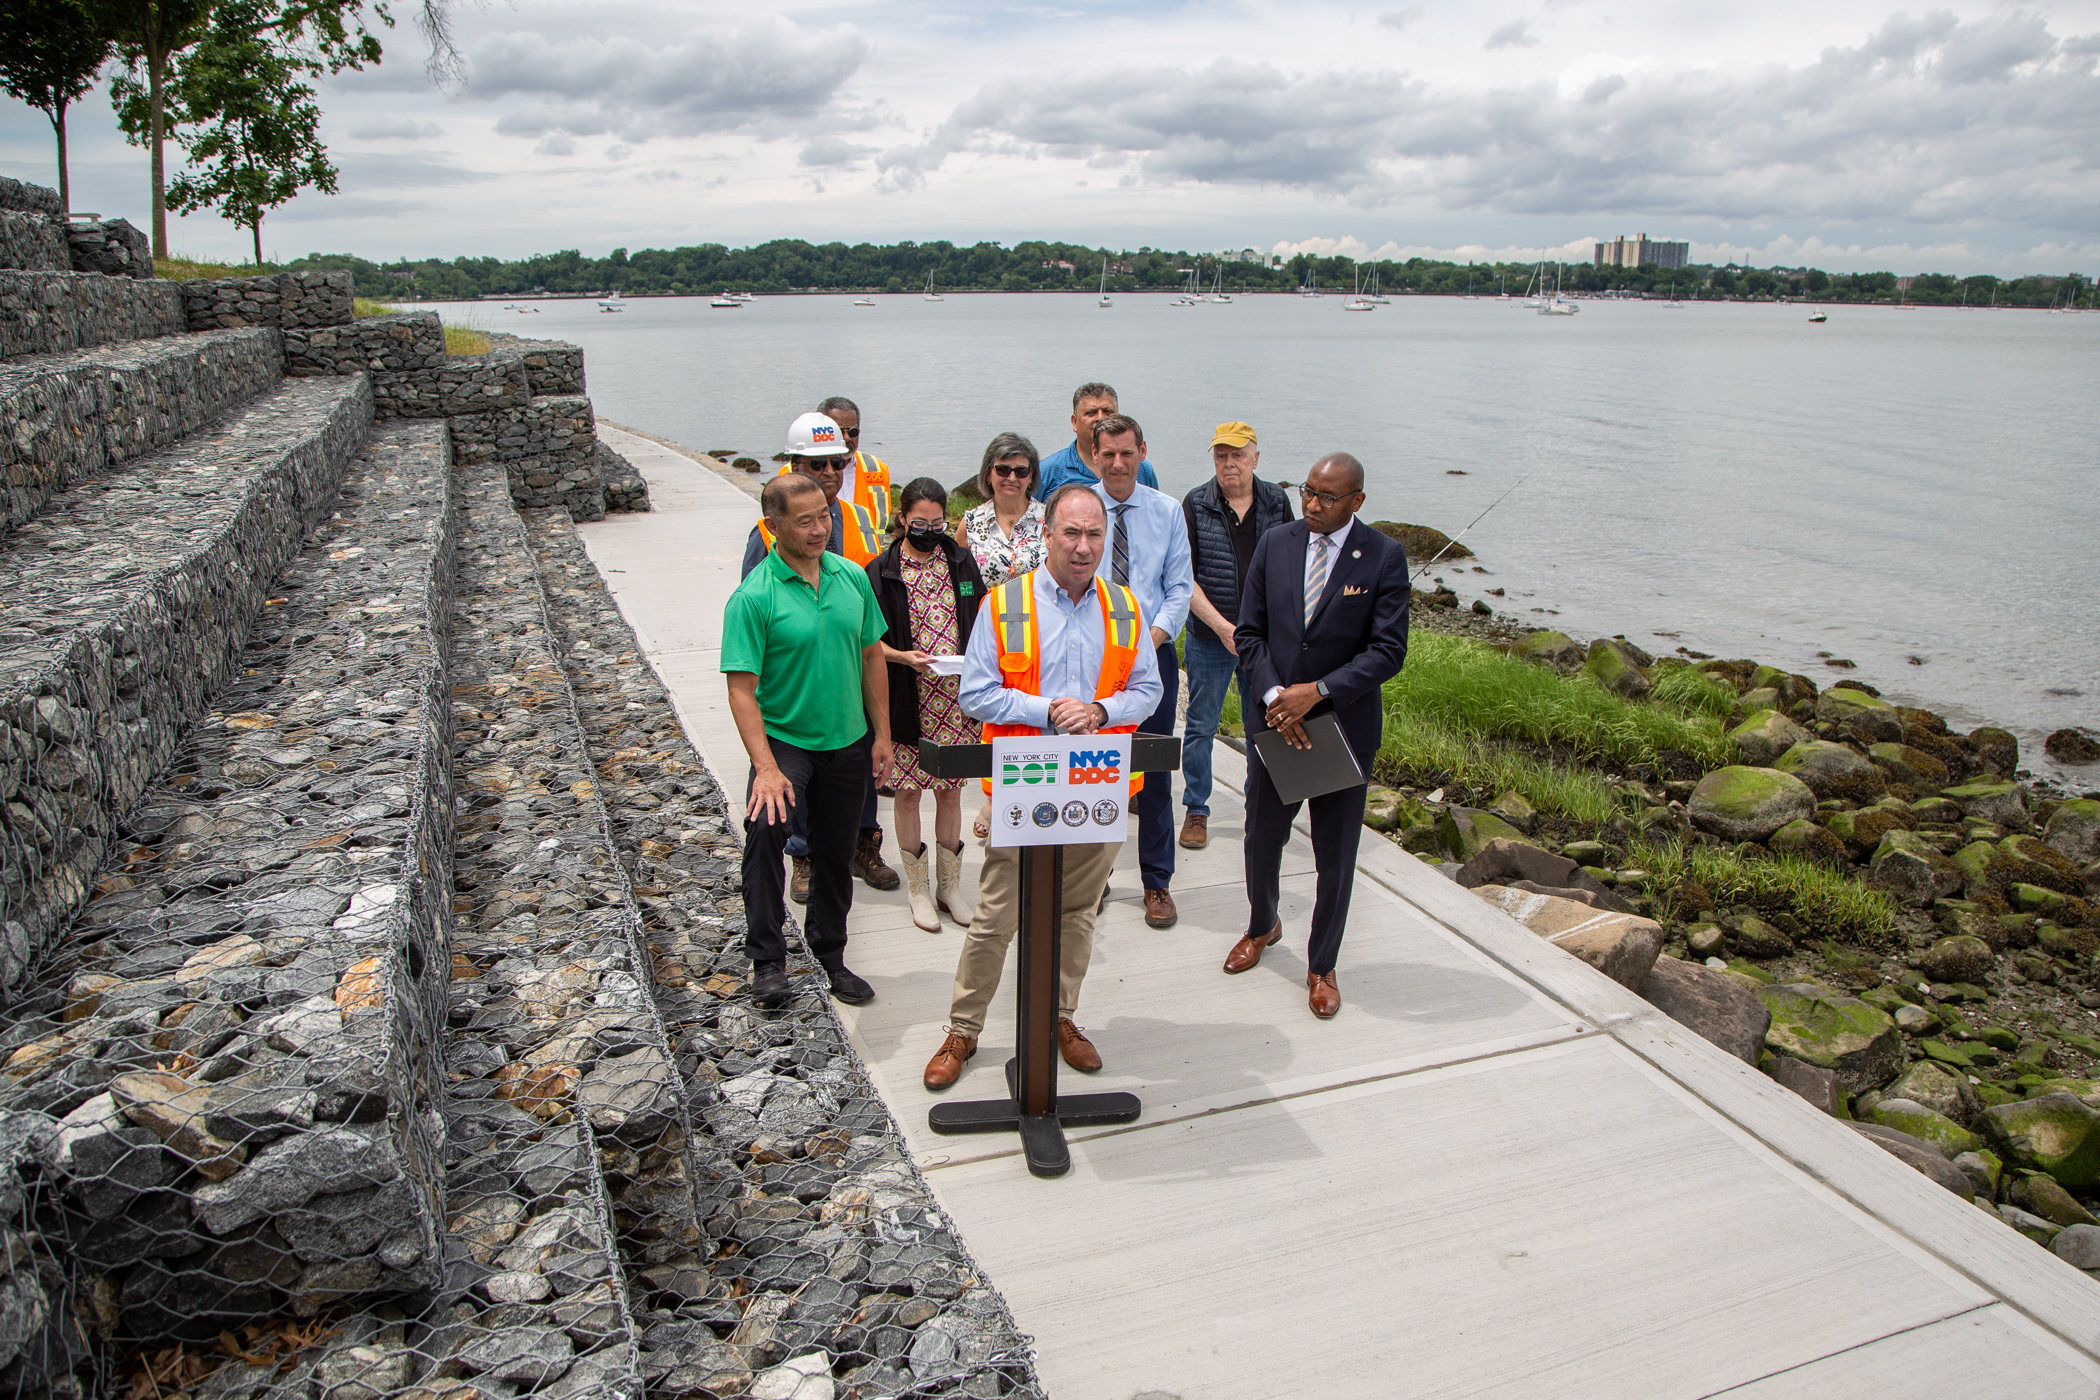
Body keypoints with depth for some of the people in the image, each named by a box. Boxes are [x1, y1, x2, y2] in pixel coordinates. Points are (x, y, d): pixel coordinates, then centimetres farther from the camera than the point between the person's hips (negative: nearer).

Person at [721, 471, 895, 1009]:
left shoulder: (852, 577, 0)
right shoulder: (754, 597, -16)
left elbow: (871, 656, 9)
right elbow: (741, 688, -19)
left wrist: (881, 734, 7)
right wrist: (766, 768, -27)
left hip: (847, 742, 5)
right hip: (785, 738, -5)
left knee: (835, 854, 16)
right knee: (766, 827, -30)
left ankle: (829, 956, 36)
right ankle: (767, 960, -18)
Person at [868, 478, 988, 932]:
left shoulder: (962, 562, 5)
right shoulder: (882, 571, -4)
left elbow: (982, 623, 11)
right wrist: (904, 657, -20)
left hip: (957, 696, 2)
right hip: (908, 701, -2)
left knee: (950, 789, 9)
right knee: (909, 790, 5)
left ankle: (950, 886, 22)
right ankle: (918, 889, 19)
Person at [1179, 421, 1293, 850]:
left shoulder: (1276, 502, 3)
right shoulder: (1196, 504, -4)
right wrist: (1221, 625, -14)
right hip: (1209, 638, -2)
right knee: (1201, 726, 7)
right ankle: (1196, 812, 21)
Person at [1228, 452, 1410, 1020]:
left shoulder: (1384, 558, -9)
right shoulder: (1274, 545, 0)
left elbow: (1388, 651, -13)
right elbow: (1250, 633, 1)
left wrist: (1317, 691, -22)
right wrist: (1274, 696, -14)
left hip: (1344, 725, -2)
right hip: (1273, 720, 3)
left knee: (1335, 856, 8)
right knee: (1262, 838, 16)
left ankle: (1322, 967, 28)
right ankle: (1262, 926, 45)